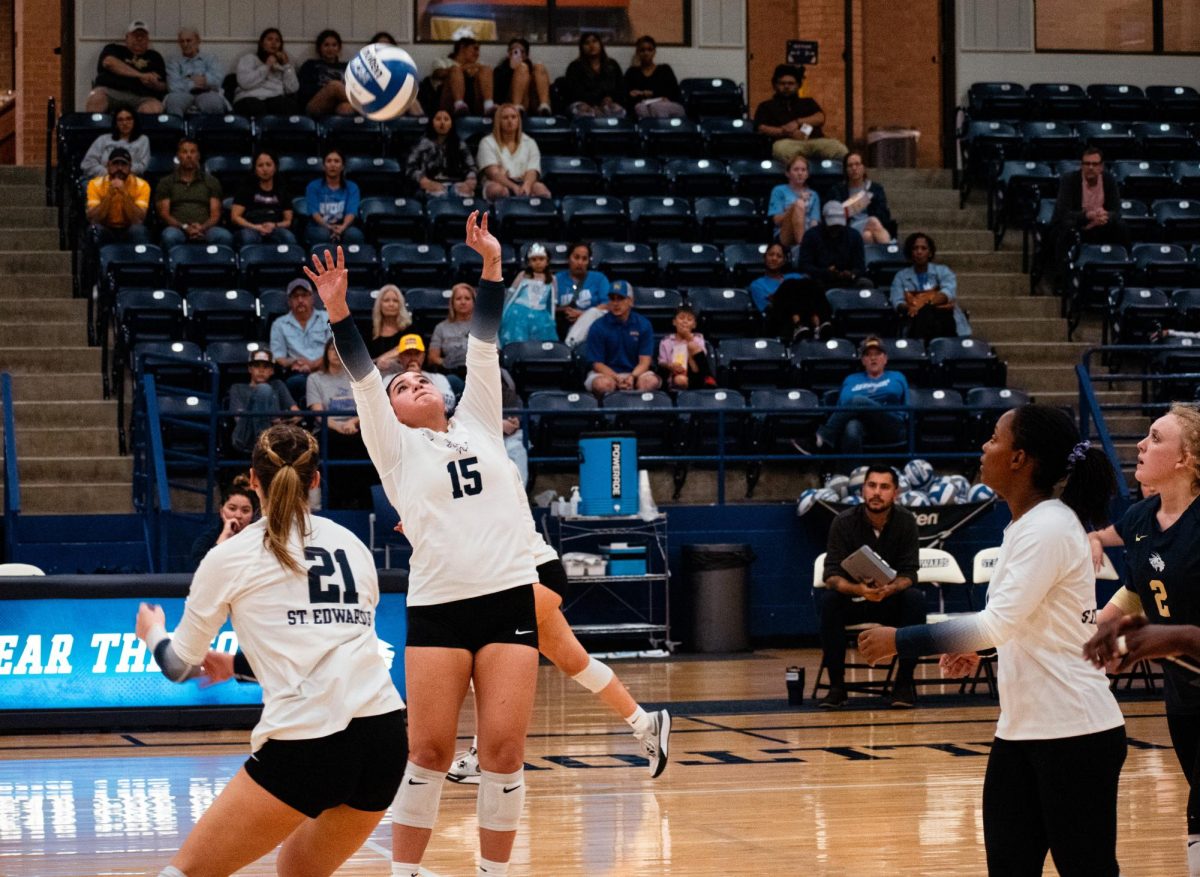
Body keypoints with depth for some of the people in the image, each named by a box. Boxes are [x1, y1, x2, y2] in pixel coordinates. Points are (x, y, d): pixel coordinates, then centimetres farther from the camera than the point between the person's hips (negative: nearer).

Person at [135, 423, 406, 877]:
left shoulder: (230, 557, 5)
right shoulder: (353, 545, 18)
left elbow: (179, 665, 15)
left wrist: (153, 634, 38)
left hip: (306, 743, -5)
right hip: (386, 738, 5)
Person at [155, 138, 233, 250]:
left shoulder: (211, 181, 21)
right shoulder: (166, 183, 18)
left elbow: (215, 214, 11)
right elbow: (164, 214, 7)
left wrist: (202, 228, -12)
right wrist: (184, 227, -12)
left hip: (205, 229, 1)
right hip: (178, 229, -1)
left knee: (225, 236, -34)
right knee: (170, 236, -39)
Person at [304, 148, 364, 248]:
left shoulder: (351, 187, 9)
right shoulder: (313, 187, 6)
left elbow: (351, 212, -7)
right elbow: (314, 212, -8)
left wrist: (342, 227, -31)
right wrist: (329, 227, -29)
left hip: (343, 229, 1)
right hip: (319, 227, -1)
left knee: (354, 234, -33)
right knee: (323, 234, -37)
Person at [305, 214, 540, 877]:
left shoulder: (477, 424, 18)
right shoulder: (397, 450, 11)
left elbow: (483, 348, 11)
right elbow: (365, 380, -1)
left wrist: (491, 266, 5)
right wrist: (339, 311, -13)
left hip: (509, 598, 2)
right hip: (437, 606, -2)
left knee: (503, 750, -4)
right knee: (428, 750, -4)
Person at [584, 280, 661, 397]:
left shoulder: (643, 325, 3)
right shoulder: (598, 327, -2)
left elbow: (644, 361, -2)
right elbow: (597, 363, -5)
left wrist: (632, 377, -23)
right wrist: (617, 379, -22)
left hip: (636, 373, 1)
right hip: (606, 374, -1)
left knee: (651, 381, -32)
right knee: (603, 384, -38)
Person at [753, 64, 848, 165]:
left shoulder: (808, 103, 32)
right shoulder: (766, 106, 25)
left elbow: (820, 118, 13)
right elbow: (762, 128, 7)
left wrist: (798, 122, -5)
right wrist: (787, 132, -9)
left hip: (816, 141, 3)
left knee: (839, 148, -30)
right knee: (782, 148, -43)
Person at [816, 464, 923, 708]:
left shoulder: (905, 521, -11)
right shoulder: (844, 523, -14)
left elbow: (908, 574, -14)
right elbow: (831, 576, -20)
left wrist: (889, 588, -38)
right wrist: (859, 589, -42)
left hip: (891, 602, 1)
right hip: (852, 602, -1)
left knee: (915, 599, -31)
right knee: (828, 600, -33)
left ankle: (904, 682, -19)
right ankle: (836, 685, -23)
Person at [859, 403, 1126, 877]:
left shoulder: (1049, 528, -17)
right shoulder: (1026, 523, 11)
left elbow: (1000, 622, -24)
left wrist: (901, 641, -20)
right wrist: (976, 647, 13)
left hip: (1074, 733, -9)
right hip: (1021, 728, 9)